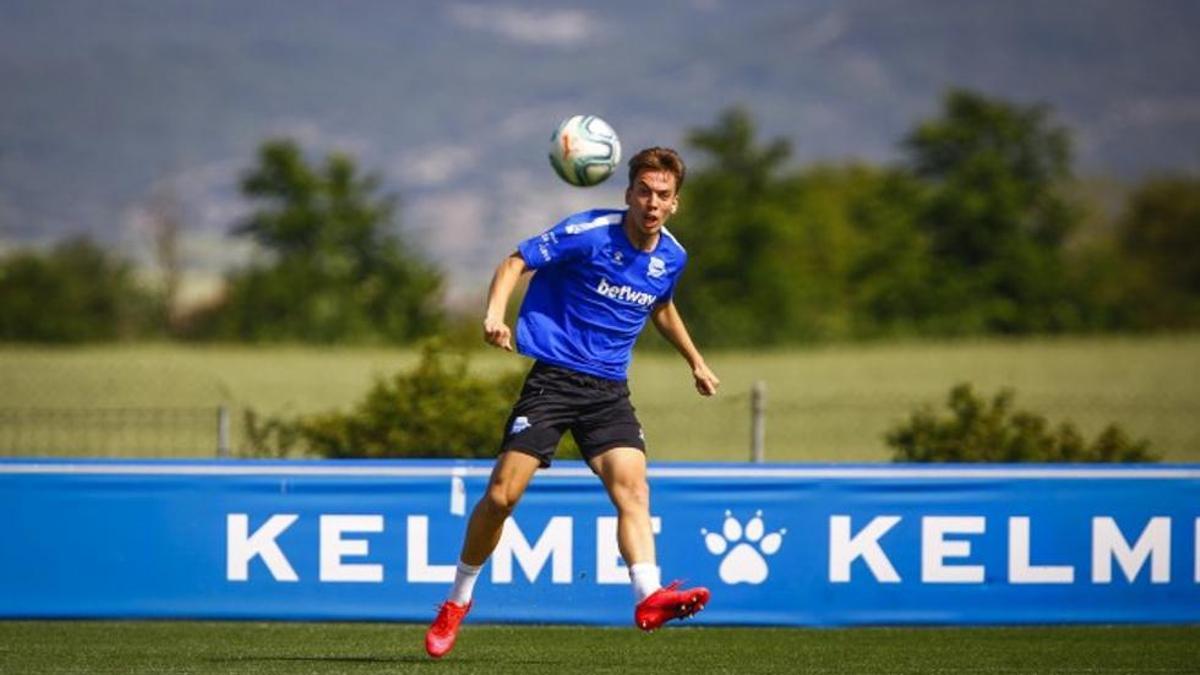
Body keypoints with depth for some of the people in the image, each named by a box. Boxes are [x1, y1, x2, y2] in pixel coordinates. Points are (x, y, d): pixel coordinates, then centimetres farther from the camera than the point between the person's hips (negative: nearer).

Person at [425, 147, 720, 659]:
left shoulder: (671, 257, 7)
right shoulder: (588, 232, -11)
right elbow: (515, 263, -8)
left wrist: (695, 361, 36)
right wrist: (495, 314, -26)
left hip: (609, 390, 4)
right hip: (553, 379, -4)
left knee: (632, 486, -19)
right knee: (502, 493, -7)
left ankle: (649, 597, -32)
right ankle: (457, 602, 10)